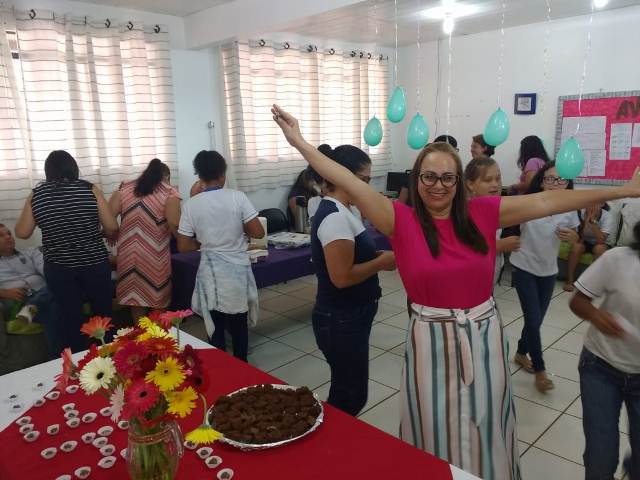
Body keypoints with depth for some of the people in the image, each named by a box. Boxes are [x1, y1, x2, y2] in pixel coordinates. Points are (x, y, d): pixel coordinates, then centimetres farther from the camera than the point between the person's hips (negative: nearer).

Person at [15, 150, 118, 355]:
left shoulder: (36, 195, -2)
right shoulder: (89, 190, -8)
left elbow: (22, 233, 3)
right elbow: (112, 228, -10)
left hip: (58, 268, 2)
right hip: (94, 264, -1)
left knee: (68, 316, 12)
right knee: (102, 312, 16)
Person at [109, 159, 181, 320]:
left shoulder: (124, 189, 8)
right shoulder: (169, 192, -4)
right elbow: (174, 225, -16)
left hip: (129, 255, 4)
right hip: (155, 258, -3)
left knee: (135, 294, 17)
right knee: (157, 298, 12)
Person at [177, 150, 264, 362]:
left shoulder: (191, 205, -6)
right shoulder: (237, 197, -9)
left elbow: (183, 246, -3)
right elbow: (258, 233, -9)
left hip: (211, 274, 0)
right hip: (237, 270, 0)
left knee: (216, 327, 12)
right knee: (239, 324, 16)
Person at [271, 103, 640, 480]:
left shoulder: (482, 213, -3)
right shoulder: (402, 221, -10)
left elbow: (547, 202, -4)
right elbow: (349, 182, -17)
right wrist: (299, 141, -21)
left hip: (483, 337, 3)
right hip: (432, 340, -2)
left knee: (485, 430, 22)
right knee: (436, 434, 16)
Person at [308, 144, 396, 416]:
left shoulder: (337, 210, 9)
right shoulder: (336, 217, -22)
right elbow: (342, 276, -27)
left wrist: (376, 257, 3)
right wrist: (381, 263, -14)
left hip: (347, 318, 10)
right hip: (342, 322, -10)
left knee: (346, 392, 22)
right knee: (351, 396, 6)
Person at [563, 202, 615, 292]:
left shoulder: (608, 217, -22)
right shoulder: (581, 213, -19)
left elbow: (601, 240, -35)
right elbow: (579, 238, -26)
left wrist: (593, 220, -38)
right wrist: (587, 218, -35)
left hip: (599, 244, -1)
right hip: (584, 242, 1)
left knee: (599, 248, -33)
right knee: (576, 245, -31)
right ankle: (569, 280, -20)